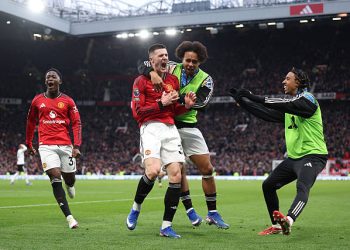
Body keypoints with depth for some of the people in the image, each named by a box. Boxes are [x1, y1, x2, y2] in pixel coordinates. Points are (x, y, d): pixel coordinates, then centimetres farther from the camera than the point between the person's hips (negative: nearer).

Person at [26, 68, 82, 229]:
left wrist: (76, 146, -8)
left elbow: (76, 123, 2)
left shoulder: (68, 101, 5)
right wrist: (29, 144, 22)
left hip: (65, 145, 1)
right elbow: (31, 122, 20)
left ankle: (69, 185, 48)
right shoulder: (37, 101, 8)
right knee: (55, 178, -14)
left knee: (69, 179, 6)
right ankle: (69, 217, -12)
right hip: (46, 146, 0)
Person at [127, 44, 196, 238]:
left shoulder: (173, 80, 19)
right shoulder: (142, 81, 2)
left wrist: (186, 105, 5)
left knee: (176, 176, -6)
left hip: (170, 129, 6)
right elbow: (137, 112, -5)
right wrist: (161, 103, -13)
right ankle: (136, 208, 1)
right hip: (150, 128, -5)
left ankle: (167, 226, 2)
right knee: (153, 170, -27)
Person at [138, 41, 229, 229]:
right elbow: (143, 65, -6)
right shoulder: (172, 69, -3)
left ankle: (212, 214, 13)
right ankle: (190, 210, 11)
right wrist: (152, 73, -27)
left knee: (207, 169, 1)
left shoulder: (205, 80, -2)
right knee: (178, 170, -1)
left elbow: (201, 103, -18)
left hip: (188, 127, 2)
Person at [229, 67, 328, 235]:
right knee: (268, 185, 10)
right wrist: (243, 102, 11)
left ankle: (288, 221, -57)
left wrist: (251, 97, -25)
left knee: (302, 188, -33)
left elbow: (284, 105, -25)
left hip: (312, 155, -10)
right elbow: (268, 114, 16)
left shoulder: (307, 98, -11)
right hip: (294, 157, 10)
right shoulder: (289, 108, 16)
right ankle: (276, 226, 20)